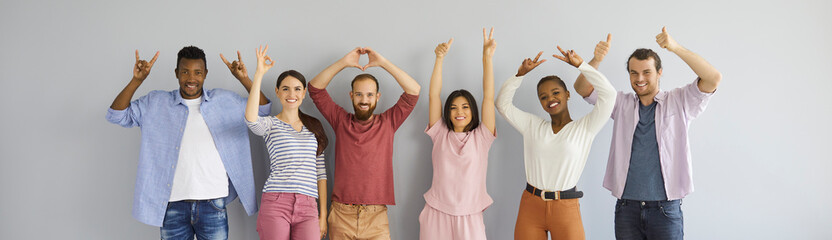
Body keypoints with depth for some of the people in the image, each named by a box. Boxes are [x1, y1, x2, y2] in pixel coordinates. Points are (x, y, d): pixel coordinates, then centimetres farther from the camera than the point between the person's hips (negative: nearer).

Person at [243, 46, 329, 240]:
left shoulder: (314, 126, 15)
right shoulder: (271, 124, 5)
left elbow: (320, 172, 15)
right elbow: (250, 119, -20)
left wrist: (323, 215, 11)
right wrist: (259, 74, -18)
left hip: (307, 208, 3)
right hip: (275, 204, -2)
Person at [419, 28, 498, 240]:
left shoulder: (481, 137, 4)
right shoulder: (440, 134, 6)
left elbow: (489, 98, -3)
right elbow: (433, 96, 1)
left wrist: (487, 58, -10)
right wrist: (439, 58, -7)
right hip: (436, 215, 1)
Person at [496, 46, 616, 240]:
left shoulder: (584, 128, 2)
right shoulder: (532, 126, 11)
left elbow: (608, 95, -8)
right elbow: (503, 103, 8)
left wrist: (580, 64, -8)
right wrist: (521, 73, -1)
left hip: (566, 209, -2)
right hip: (530, 205, 3)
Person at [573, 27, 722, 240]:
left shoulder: (679, 102, 2)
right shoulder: (621, 103, 9)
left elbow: (713, 79, -11)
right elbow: (582, 88, 2)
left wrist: (675, 48, -21)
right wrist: (596, 60, -18)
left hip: (665, 208, -2)